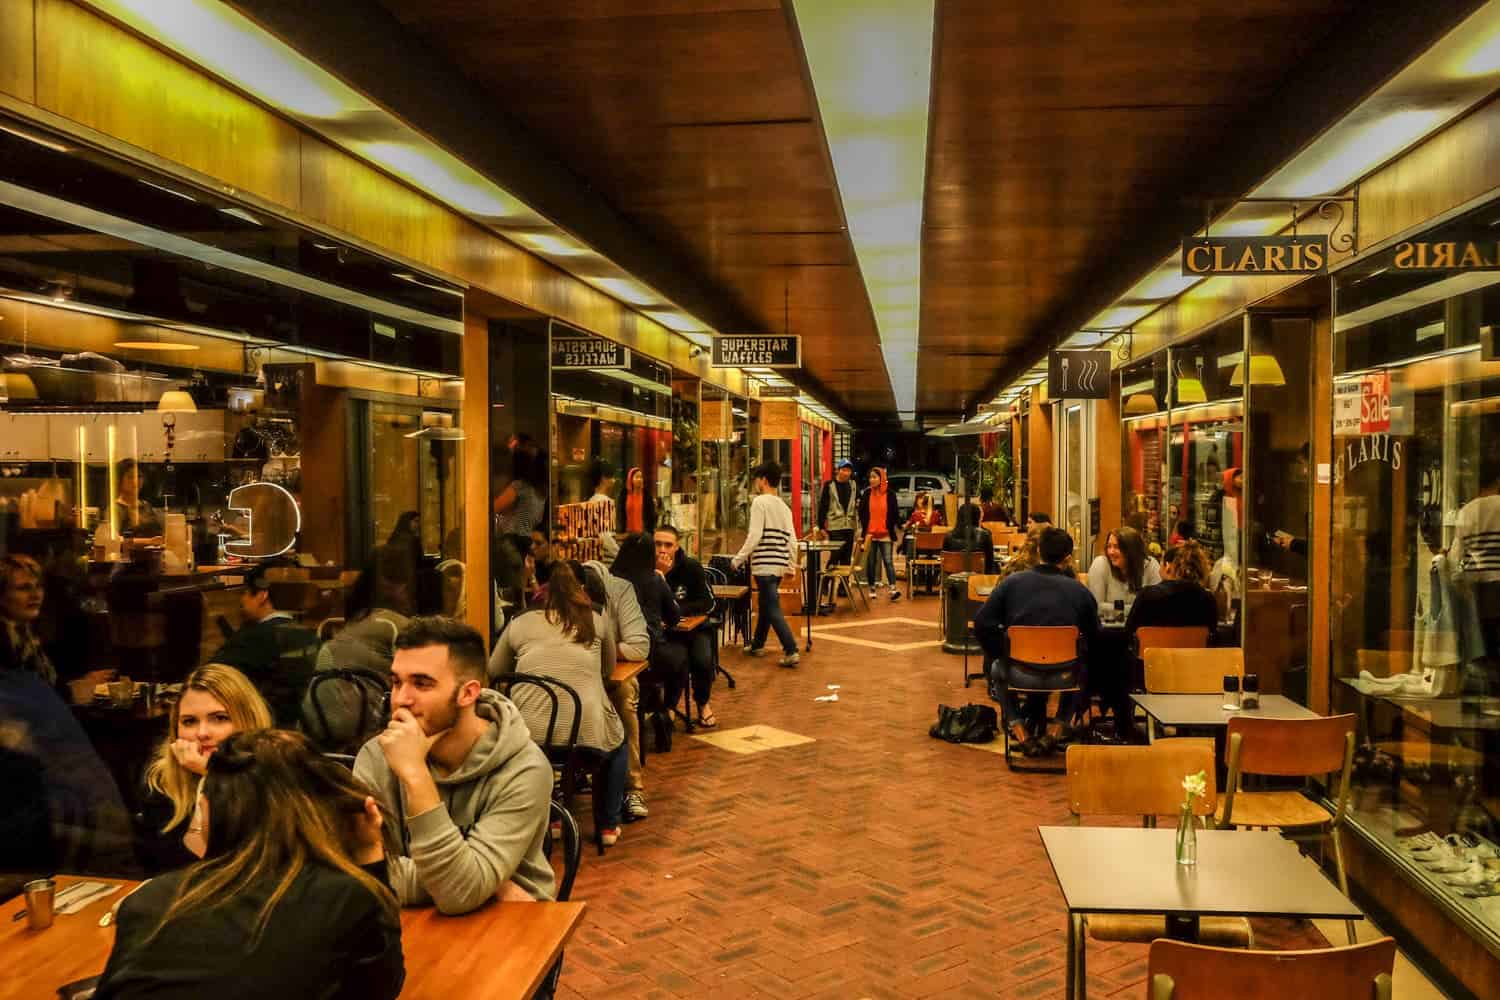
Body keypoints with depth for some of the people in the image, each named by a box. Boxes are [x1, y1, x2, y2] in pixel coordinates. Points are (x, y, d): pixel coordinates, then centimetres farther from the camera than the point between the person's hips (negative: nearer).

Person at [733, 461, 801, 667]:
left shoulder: (760, 502, -9)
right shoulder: (784, 506, 13)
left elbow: (754, 536, -17)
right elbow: (792, 540, 10)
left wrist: (738, 559, -9)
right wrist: (791, 566, 17)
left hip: (764, 564, -8)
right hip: (779, 564, 8)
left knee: (772, 609, -7)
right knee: (765, 604, 20)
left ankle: (791, 652, -13)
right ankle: (757, 644, 32)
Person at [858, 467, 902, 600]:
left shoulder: (889, 494, 2)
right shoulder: (867, 494, 6)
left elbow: (894, 514, 6)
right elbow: (862, 513, 9)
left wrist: (891, 529, 1)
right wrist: (865, 530, 2)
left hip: (885, 535, -2)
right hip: (870, 534, 2)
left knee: (888, 561, -8)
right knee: (871, 562, 6)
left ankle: (893, 589, -13)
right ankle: (872, 588, 15)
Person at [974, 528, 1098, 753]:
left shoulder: (1011, 583, -1)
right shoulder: (1079, 590, -1)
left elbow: (982, 624, -2)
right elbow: (1094, 636, 4)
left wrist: (1002, 656, 13)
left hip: (1020, 675, 0)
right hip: (1063, 677, 0)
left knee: (997, 667, 34)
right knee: (1083, 669, 34)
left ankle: (1023, 733, 21)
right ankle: (1058, 728, 22)